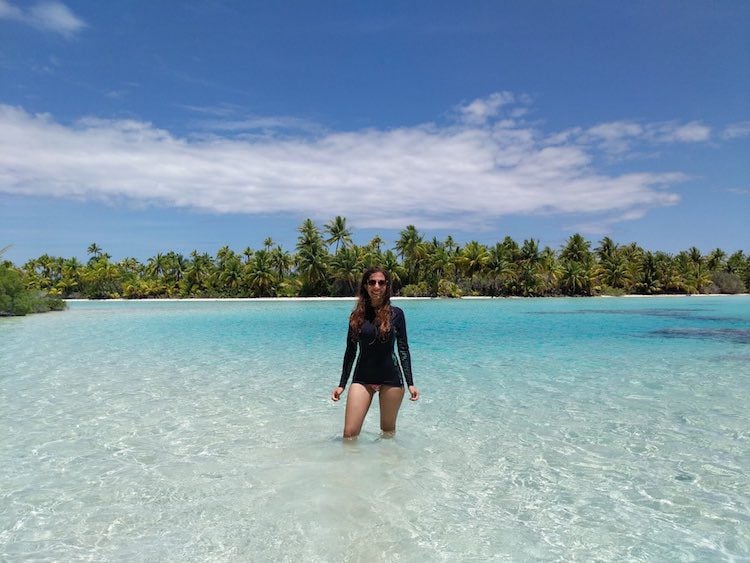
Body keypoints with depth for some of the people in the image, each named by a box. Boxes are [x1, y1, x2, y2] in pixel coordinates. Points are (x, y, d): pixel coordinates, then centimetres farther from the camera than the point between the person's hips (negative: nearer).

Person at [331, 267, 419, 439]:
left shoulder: (396, 313, -1)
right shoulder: (357, 315, 3)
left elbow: (403, 349, 1)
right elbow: (350, 351, 7)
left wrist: (410, 383, -3)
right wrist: (341, 384, 7)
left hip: (390, 378, -1)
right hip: (362, 377, 1)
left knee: (388, 430, 13)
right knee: (349, 433, -5)